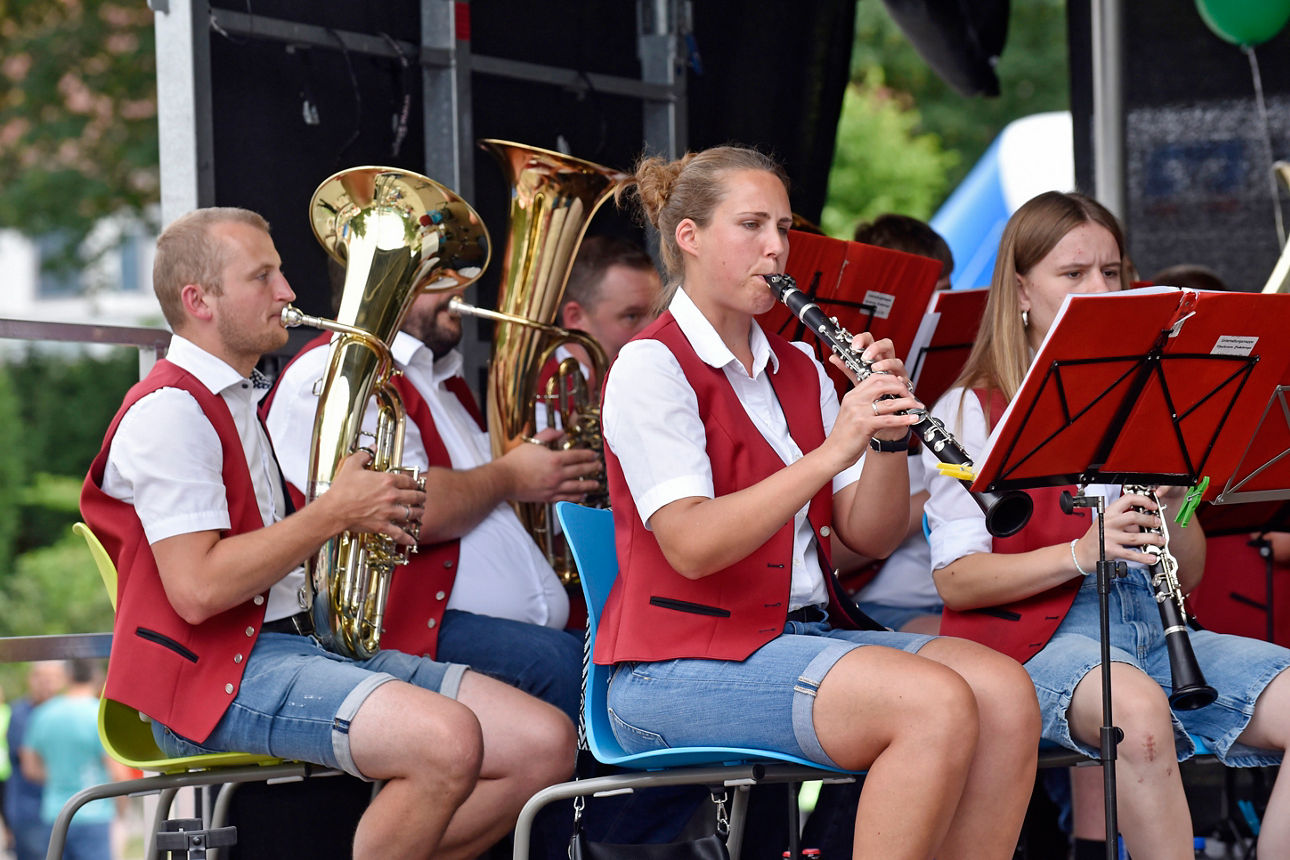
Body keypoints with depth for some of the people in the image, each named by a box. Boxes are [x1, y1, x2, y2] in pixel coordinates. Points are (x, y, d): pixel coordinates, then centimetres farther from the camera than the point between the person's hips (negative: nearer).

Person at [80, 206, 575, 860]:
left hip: (305, 642, 10)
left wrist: (370, 514, 9)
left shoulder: (244, 401, 23)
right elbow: (197, 589, -21)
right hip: (216, 676, -10)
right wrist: (336, 511, -13)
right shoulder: (169, 411, -10)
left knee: (544, 743, -5)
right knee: (446, 741, -34)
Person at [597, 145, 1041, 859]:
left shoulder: (797, 369, 17)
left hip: (805, 633, 7)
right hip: (683, 660, -7)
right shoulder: (651, 367, -6)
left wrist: (889, 437, -9)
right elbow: (691, 546, -19)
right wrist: (832, 451, -26)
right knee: (937, 705, -28)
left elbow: (869, 536, 10)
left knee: (1004, 692, -18)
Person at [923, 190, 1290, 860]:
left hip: (1149, 622, 5)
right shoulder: (972, 412, 3)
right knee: (1139, 712, -38)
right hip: (1040, 632, -5)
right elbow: (954, 579, -7)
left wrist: (1171, 506, -4)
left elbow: (1188, 575, 17)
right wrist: (1082, 552, -19)